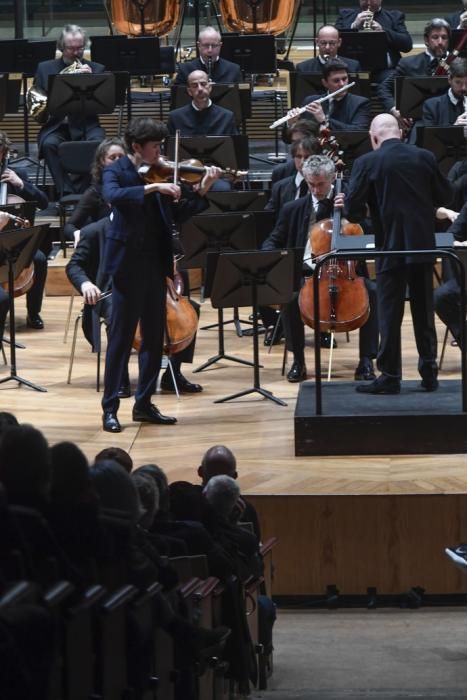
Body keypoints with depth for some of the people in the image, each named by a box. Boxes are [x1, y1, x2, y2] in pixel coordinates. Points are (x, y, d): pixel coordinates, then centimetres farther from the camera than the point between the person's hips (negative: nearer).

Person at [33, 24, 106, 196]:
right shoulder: (45, 68, 12)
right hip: (56, 126, 0)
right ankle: (66, 192, -30)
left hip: (86, 126, 0)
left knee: (97, 144, -33)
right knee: (49, 144, -33)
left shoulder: (96, 69, 10)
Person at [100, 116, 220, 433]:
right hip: (129, 262, -6)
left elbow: (180, 214, 9)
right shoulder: (116, 172, -7)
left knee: (154, 336, 10)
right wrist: (153, 188, -35)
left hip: (156, 263, 6)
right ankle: (110, 407, 0)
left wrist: (202, 190, -4)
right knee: (121, 336, -4)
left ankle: (144, 403, 19)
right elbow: (114, 195, -29)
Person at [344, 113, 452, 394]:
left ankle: (390, 376, 2)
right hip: (423, 244, 3)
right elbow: (445, 195, 8)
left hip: (390, 246, -3)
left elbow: (352, 209, -10)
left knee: (389, 312, 2)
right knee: (424, 311, 12)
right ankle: (429, 373, 14)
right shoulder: (424, 157, 0)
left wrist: (366, 214, 12)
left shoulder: (367, 163, -9)